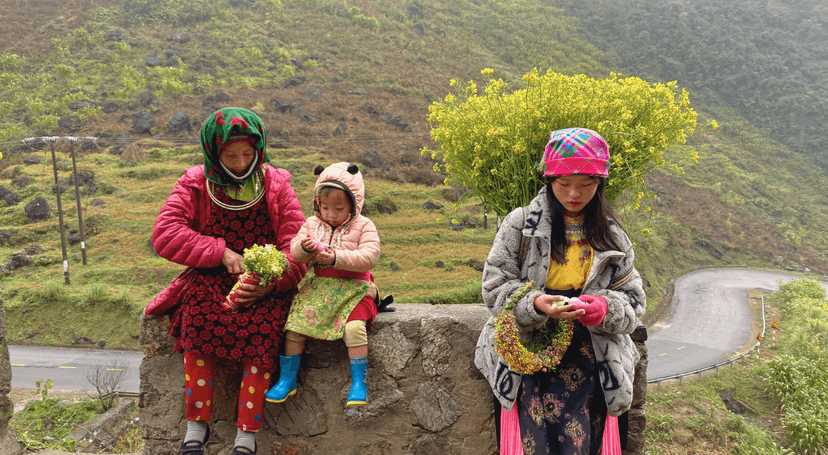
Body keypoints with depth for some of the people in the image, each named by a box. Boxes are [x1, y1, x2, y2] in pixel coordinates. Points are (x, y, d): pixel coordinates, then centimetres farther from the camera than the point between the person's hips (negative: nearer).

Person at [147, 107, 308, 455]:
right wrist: (221, 252, -15)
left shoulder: (276, 184, 4)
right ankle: (196, 423, -22)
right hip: (212, 280, 1)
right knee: (198, 310, -31)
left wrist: (270, 282, -21)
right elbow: (164, 235, -6)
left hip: (266, 284, 0)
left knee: (261, 326, -31)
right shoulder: (195, 184, 6)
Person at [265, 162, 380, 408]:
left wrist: (337, 257, -25)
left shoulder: (363, 226, -3)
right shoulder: (312, 224, 9)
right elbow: (295, 253, 7)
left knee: (354, 328, -27)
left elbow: (370, 257, -15)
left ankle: (359, 383, -11)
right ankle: (287, 380, 10)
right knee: (293, 325, -8)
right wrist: (304, 247, -18)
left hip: (352, 289, -4)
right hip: (318, 287, 4)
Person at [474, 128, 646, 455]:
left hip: (589, 362, 2)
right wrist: (534, 304, -20)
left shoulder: (611, 237, 9)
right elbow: (495, 287, -1)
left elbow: (633, 300, 10)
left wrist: (606, 308, -13)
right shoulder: (520, 223, 1)